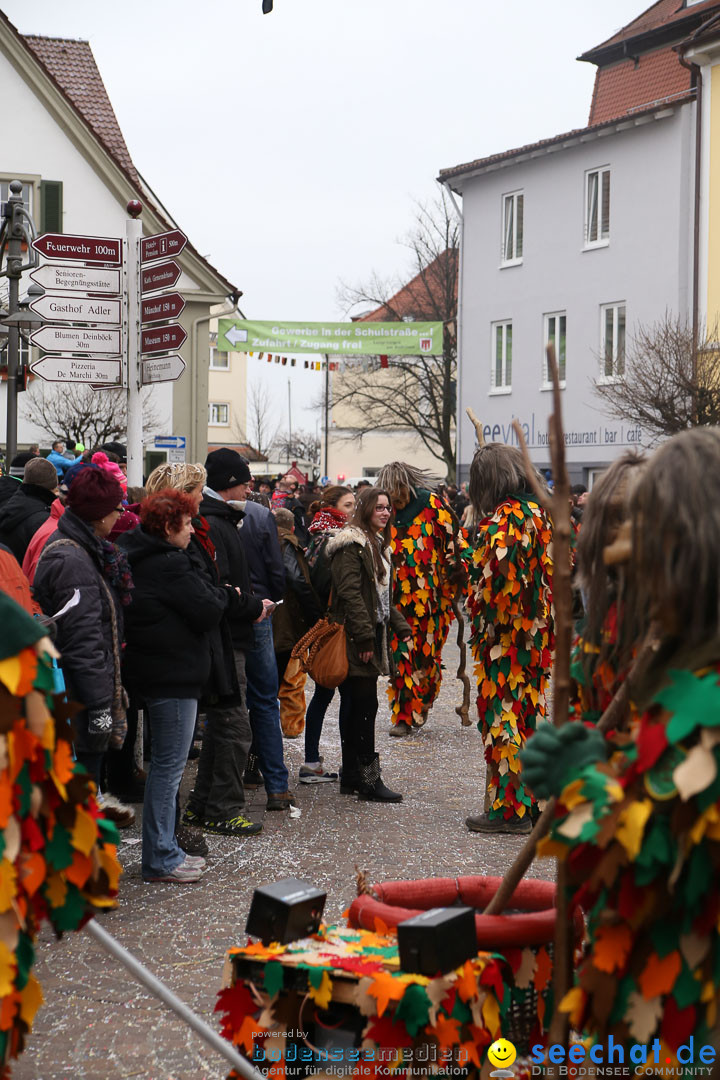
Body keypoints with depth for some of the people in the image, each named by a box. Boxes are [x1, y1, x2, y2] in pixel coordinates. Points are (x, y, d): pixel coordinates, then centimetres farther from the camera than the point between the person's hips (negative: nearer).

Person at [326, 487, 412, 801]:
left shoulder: (379, 544, 19)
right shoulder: (351, 543, -12)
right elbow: (349, 593, -19)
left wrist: (400, 627, 16)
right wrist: (365, 636, -22)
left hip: (372, 634, 10)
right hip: (355, 639, -10)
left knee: (354, 705, 13)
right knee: (365, 705, -9)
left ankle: (351, 774, 19)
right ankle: (368, 778, -7)